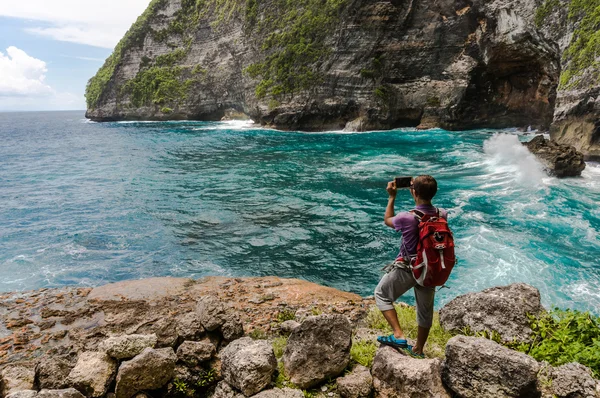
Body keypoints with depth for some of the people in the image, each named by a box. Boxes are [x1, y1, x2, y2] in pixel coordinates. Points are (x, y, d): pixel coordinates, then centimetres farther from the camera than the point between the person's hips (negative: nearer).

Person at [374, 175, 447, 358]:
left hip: (406, 269, -5)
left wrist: (392, 197, 4)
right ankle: (418, 350, 36)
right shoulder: (442, 215, -12)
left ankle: (398, 335, 7)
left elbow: (388, 221, -2)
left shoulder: (407, 218, -25)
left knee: (382, 295, 18)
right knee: (425, 310, 21)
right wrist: (419, 188, 12)